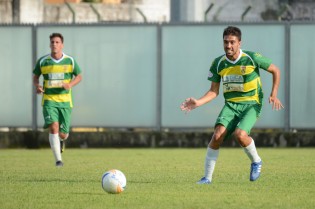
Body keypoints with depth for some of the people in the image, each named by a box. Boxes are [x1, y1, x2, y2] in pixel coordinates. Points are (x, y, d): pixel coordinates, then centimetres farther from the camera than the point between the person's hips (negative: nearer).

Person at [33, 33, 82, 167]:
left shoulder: (70, 61, -1)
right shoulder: (42, 61, -1)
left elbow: (79, 76, 9)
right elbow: (35, 76, 13)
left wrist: (70, 84, -12)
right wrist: (37, 86, -10)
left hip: (65, 101, 1)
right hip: (49, 100, -1)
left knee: (63, 134, 4)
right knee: (54, 127, -22)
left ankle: (61, 140, 45)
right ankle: (58, 159, -20)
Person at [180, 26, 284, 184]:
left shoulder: (252, 58, -11)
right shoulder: (218, 63, -1)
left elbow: (275, 70, 2)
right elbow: (214, 91, 6)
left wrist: (274, 94, -7)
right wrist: (198, 102, -10)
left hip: (251, 104, -3)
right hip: (230, 105, 3)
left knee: (240, 135, -29)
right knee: (218, 135, -20)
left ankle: (256, 162, 3)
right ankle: (207, 177, -9)